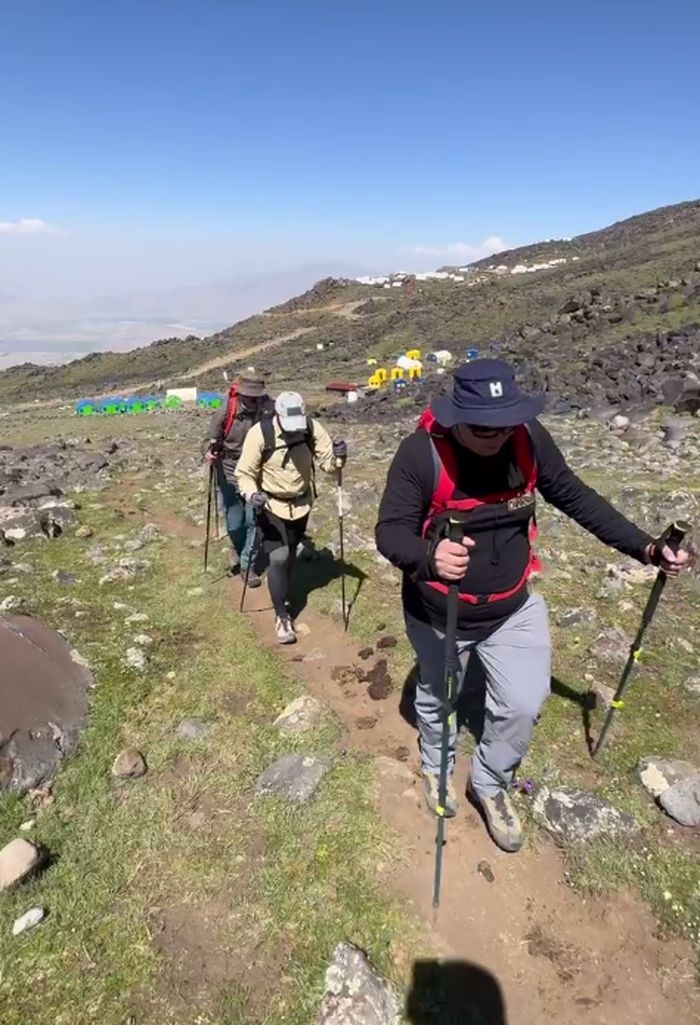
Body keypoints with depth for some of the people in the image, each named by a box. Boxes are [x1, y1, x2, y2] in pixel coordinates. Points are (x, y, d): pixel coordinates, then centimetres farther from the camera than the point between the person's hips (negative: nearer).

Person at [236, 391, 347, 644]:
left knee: (291, 554, 21)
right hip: (271, 505, -3)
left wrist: (338, 456, -35)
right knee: (278, 558, -10)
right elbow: (245, 473, -16)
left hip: (301, 503, 4)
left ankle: (283, 593, 49)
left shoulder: (312, 428, -16)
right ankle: (282, 616, 7)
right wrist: (252, 493, -36)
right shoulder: (260, 433, -24)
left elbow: (328, 462, -12)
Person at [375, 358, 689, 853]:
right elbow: (390, 531, -26)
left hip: (513, 606, 3)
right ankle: (436, 768, 54)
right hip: (439, 613, -2)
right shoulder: (422, 452, -27)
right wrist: (428, 556, -48)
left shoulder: (530, 439, -15)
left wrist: (645, 547, -6)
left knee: (524, 704, 2)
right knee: (437, 699, 21)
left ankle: (490, 783, 34)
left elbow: (575, 497, -2)